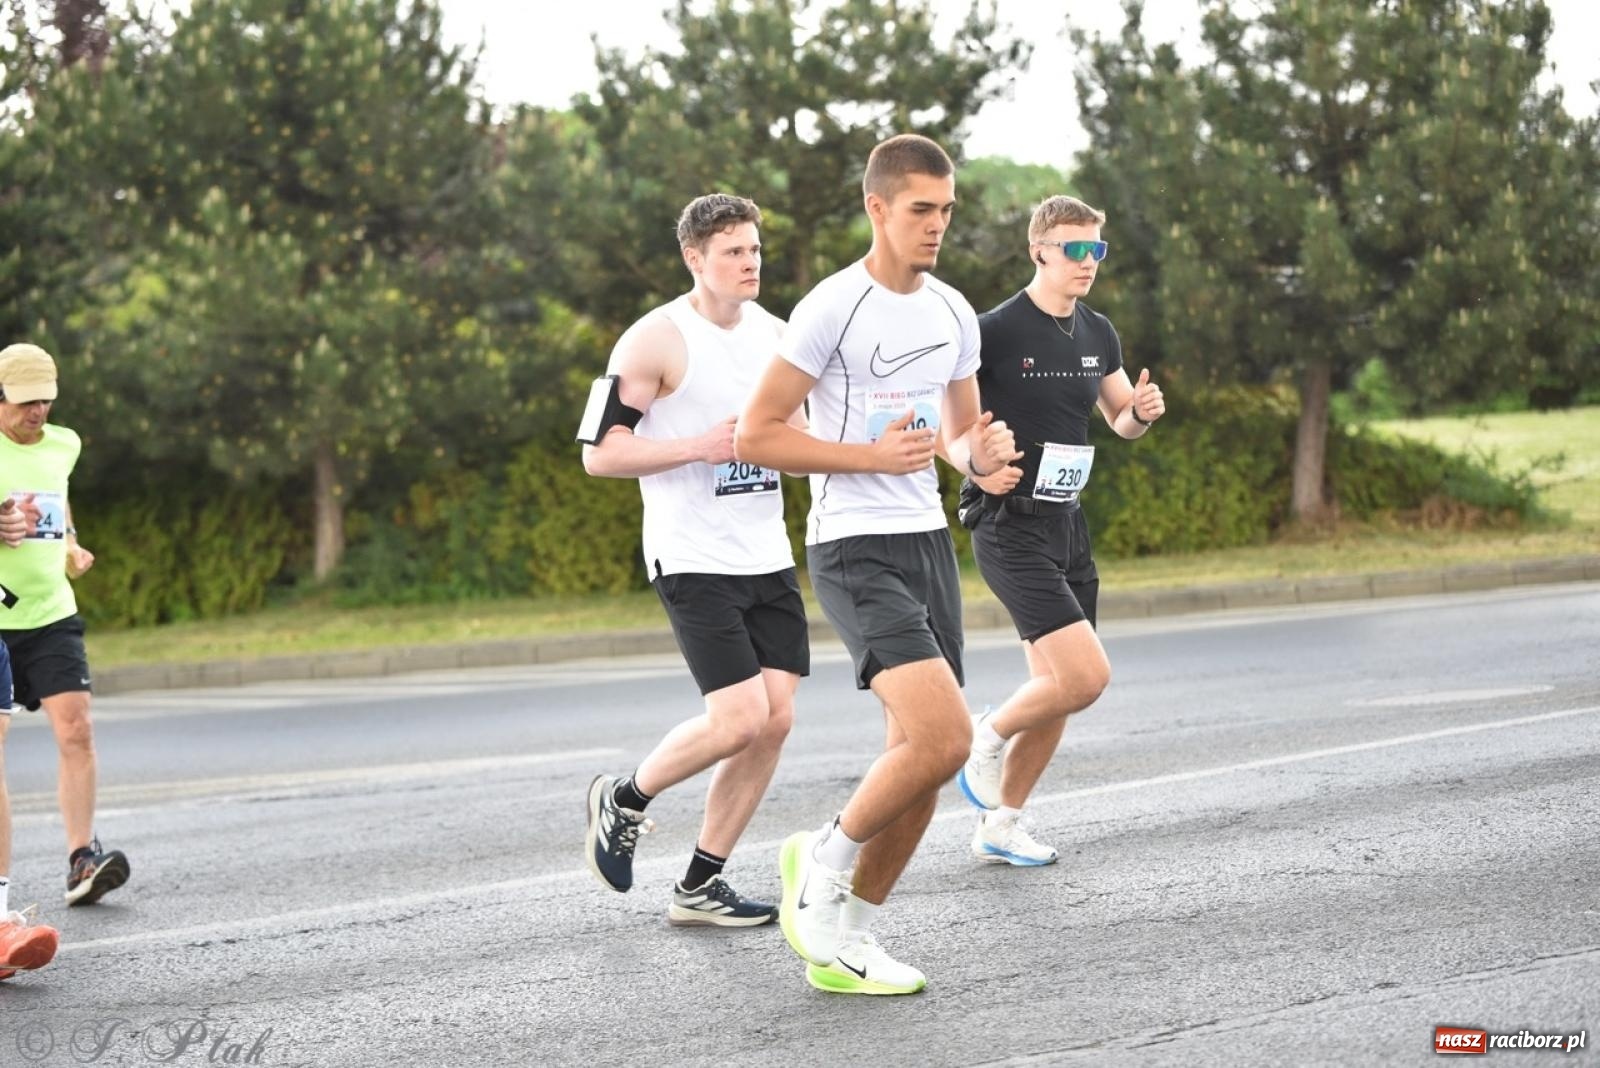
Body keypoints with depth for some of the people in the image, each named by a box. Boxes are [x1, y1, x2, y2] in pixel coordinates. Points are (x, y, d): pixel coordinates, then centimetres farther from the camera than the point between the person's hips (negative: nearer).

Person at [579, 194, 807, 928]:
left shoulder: (773, 334, 11)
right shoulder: (656, 340, -11)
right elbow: (599, 454, -13)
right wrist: (702, 447, -21)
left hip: (768, 557, 7)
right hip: (695, 560, -7)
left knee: (775, 719, 1)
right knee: (741, 720, -15)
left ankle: (699, 887, 11)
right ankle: (622, 800, 12)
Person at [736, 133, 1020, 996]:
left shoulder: (953, 313, 11)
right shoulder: (833, 308, -11)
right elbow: (753, 438, -12)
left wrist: (978, 452, -2)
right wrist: (871, 456, -19)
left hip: (929, 542, 8)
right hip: (855, 551, -8)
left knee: (921, 760, 7)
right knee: (942, 737, -21)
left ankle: (843, 938, 20)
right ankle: (824, 861, 3)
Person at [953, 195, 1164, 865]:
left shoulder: (1098, 335, 9)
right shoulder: (995, 330, -12)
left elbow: (1121, 419, 23)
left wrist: (1142, 411, 0)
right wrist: (973, 462, -22)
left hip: (1066, 525, 8)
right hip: (1010, 525, -8)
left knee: (1055, 691, 10)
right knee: (1086, 675, -18)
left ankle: (999, 825, 24)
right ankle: (988, 735, 8)